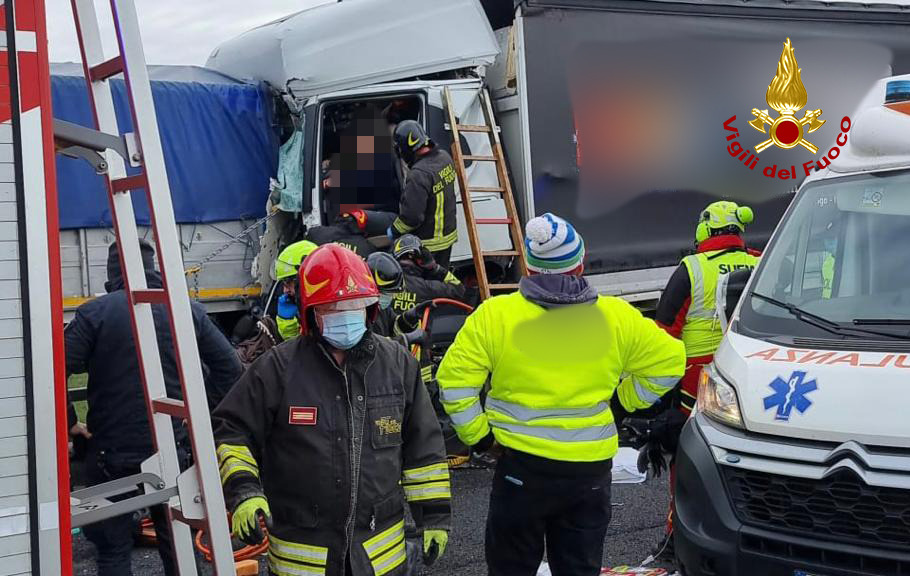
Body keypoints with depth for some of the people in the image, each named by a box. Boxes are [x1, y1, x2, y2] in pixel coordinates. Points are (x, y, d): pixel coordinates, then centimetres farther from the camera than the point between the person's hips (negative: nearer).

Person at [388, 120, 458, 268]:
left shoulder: (419, 174, -30)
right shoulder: (444, 157, -3)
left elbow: (411, 216, -27)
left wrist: (394, 231, -10)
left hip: (428, 244, -8)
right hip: (448, 235, 8)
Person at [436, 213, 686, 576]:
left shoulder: (495, 315, -7)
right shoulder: (616, 317, 0)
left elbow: (455, 378, -10)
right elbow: (668, 360, 6)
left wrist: (476, 434, 0)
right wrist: (623, 402, 13)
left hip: (522, 465, -2)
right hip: (591, 468, 2)